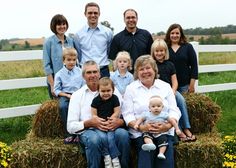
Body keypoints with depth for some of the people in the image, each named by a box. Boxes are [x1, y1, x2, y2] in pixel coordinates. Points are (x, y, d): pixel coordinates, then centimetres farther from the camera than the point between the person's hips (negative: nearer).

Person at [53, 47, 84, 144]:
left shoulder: (79, 71, 7)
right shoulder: (59, 74, 2)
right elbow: (56, 90, 1)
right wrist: (67, 95, -12)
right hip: (65, 95, -1)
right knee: (62, 106, -35)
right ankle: (70, 134, -24)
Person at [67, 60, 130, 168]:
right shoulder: (77, 95, 10)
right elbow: (71, 127, 2)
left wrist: (120, 121, -16)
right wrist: (90, 122, -15)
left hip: (113, 128, 1)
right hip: (88, 131, -1)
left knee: (123, 134, -31)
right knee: (94, 139, -35)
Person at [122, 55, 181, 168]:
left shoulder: (165, 86, 14)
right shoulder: (131, 89, 9)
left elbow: (174, 111, 8)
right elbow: (127, 115, 2)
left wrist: (167, 126, -13)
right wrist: (141, 127, -16)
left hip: (165, 132, 1)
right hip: (140, 133, -1)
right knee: (146, 156, -28)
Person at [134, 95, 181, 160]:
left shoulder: (164, 115, 1)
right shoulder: (147, 114, 5)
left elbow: (172, 121, 6)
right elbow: (141, 119, 18)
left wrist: (177, 129, 1)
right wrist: (136, 124, 1)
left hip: (161, 133, 0)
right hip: (149, 132, 0)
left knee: (163, 139, -26)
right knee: (146, 135, -30)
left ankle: (161, 153, -27)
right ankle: (150, 144, -56)